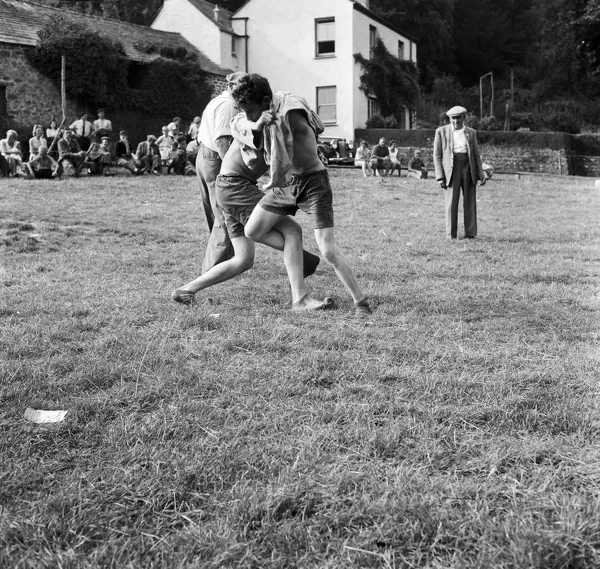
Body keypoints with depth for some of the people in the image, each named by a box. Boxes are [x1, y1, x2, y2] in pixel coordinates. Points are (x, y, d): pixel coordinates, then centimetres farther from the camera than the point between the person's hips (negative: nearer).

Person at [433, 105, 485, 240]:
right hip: (451, 169, -2)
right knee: (451, 203, -5)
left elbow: (476, 154, 11)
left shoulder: (471, 132, 10)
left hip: (469, 169, 2)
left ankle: (470, 234, 6)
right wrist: (440, 176, -7)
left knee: (470, 202, 1)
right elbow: (437, 155, 2)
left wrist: (480, 174, 1)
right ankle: (451, 235, 1)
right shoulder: (441, 132, 3)